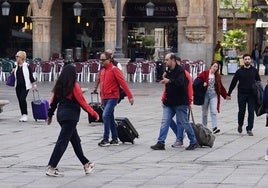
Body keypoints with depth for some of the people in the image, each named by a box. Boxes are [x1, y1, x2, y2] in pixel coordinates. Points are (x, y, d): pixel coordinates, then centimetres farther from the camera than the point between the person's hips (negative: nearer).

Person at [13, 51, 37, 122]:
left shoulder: (27, 66, -8)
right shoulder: (16, 66, 8)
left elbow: (31, 76, -6)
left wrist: (34, 84, -8)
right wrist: (13, 72, 2)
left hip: (25, 86, -6)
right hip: (18, 86, 6)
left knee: (22, 99, -18)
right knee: (20, 100, 7)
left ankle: (25, 115, -8)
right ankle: (23, 115, 16)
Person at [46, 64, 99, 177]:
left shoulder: (59, 86, 6)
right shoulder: (74, 86, -13)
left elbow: (53, 101, 11)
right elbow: (82, 103, -12)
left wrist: (50, 115, 21)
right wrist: (94, 114, -3)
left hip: (61, 115, 8)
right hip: (70, 117, -8)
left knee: (75, 140, 17)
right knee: (62, 142, -6)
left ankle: (86, 164, 27)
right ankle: (51, 168, -9)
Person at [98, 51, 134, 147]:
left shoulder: (114, 69, -10)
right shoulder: (102, 71, 14)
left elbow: (123, 83, -13)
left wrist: (130, 96, -17)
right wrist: (102, 98, 21)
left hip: (112, 97, -8)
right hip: (105, 98, 8)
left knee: (105, 115, -19)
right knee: (110, 118, 12)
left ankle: (106, 139, -16)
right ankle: (115, 139, 19)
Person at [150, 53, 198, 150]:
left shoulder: (180, 71, -14)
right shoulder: (169, 71, 12)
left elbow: (180, 82, -32)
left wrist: (169, 80, -42)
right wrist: (164, 78, 7)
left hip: (180, 102, -8)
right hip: (169, 102, 8)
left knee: (184, 122, 0)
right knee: (165, 122, 1)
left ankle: (193, 142, 13)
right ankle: (160, 143, 1)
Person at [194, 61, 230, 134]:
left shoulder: (217, 76, 10)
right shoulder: (204, 73, -3)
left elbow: (221, 87, 18)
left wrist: (225, 95, 17)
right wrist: (202, 84, -25)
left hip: (214, 95, 2)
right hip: (205, 95, -2)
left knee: (214, 112, -11)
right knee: (205, 112, 8)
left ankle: (214, 127, -20)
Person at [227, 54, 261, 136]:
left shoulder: (254, 71, 4)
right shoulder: (239, 71, 1)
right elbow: (233, 83, 4)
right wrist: (228, 94, 2)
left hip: (251, 95, 1)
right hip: (241, 94, 0)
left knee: (251, 112, -4)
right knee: (241, 111, 6)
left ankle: (249, 129, 3)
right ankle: (240, 125, 32)